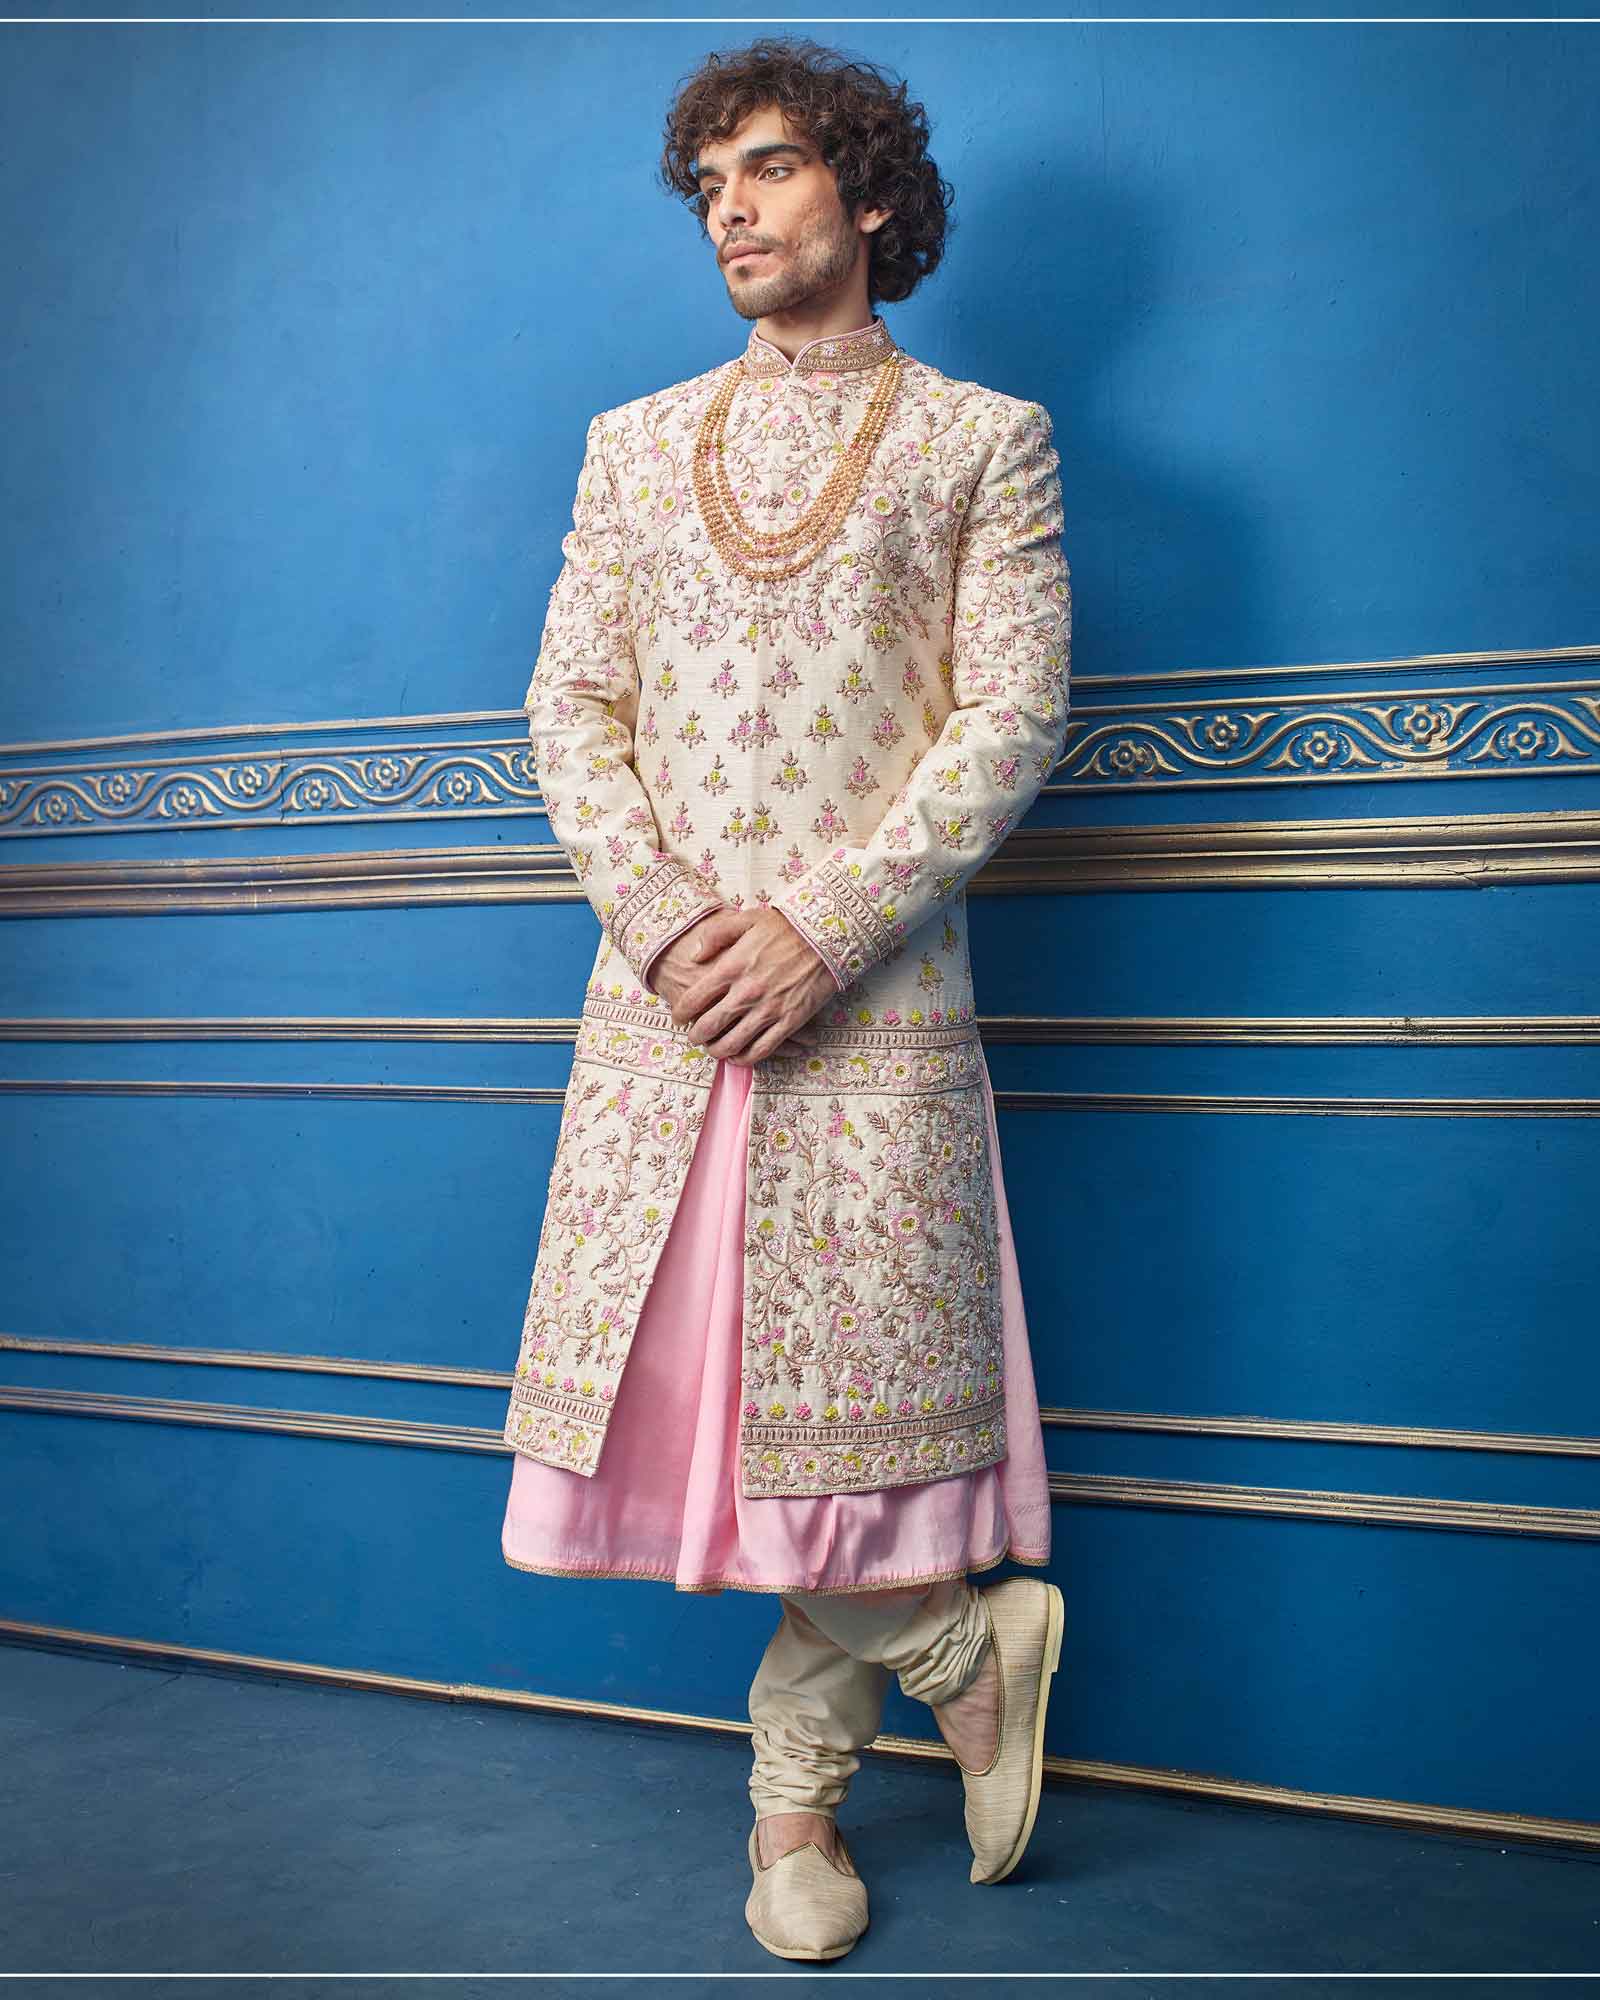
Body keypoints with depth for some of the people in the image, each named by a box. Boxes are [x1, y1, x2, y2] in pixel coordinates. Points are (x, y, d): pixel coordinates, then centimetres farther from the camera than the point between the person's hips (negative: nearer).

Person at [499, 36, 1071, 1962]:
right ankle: (965, 1641, 23)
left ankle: (796, 1791, 20)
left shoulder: (981, 437, 7)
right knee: (695, 1376, 2)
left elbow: (1011, 720, -3)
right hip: (664, 985, 3)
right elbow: (572, 705, 9)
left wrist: (820, 927, -14)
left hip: (871, 989, -3)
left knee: (846, 1371, -1)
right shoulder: (635, 444, 16)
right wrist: (665, 920, -8)